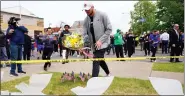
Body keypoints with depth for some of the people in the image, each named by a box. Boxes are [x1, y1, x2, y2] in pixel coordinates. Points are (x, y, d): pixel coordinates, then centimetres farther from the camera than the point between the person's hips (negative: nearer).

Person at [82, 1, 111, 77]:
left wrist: (100, 40, -19)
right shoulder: (86, 20, 3)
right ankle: (108, 74, 44)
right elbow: (84, 33, 0)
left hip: (102, 43, -6)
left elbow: (109, 29, -12)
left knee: (96, 61, -15)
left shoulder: (102, 15, -11)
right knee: (100, 60, 19)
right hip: (94, 44, 6)